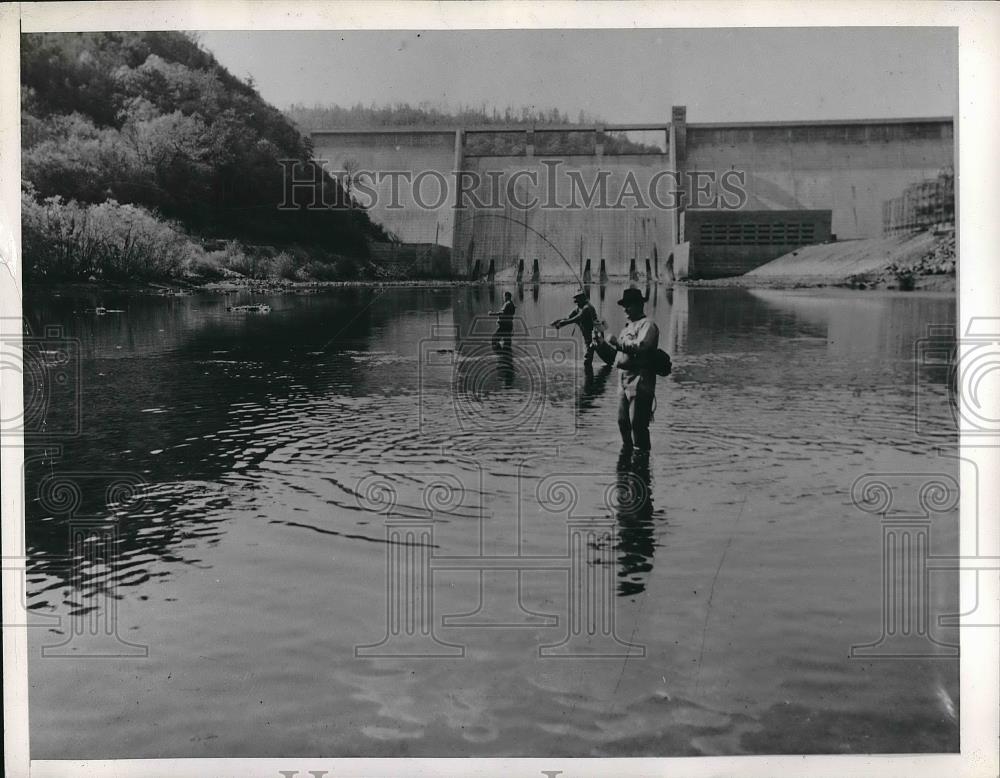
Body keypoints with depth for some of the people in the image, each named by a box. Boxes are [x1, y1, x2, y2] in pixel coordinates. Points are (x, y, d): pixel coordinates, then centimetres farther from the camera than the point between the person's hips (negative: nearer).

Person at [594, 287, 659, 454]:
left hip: (640, 381, -9)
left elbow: (641, 347, -23)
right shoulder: (626, 328, 23)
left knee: (637, 424, -9)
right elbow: (614, 357, 22)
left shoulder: (647, 324, -4)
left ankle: (641, 452, -3)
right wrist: (602, 344, 8)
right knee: (623, 422, 11)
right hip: (624, 382, 9)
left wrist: (619, 343, -17)